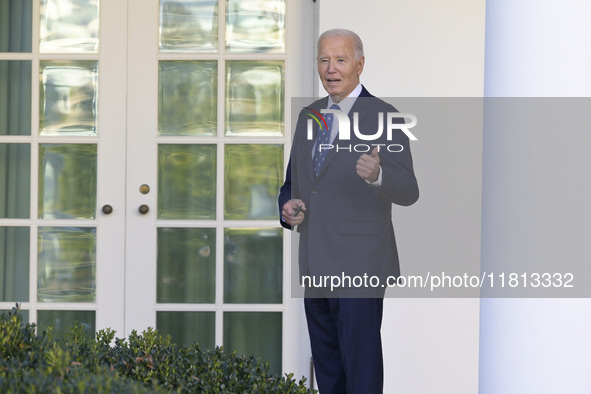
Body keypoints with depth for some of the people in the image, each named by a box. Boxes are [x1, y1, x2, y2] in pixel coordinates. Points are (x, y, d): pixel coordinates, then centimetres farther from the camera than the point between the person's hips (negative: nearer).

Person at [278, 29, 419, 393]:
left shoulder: (382, 117, -7)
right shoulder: (309, 116, 14)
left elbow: (408, 192, -17)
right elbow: (292, 181, 24)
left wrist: (377, 175, -39)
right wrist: (288, 207, 0)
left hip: (358, 267, -7)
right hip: (315, 266, 7)